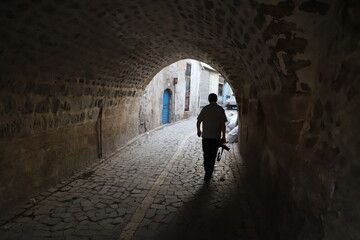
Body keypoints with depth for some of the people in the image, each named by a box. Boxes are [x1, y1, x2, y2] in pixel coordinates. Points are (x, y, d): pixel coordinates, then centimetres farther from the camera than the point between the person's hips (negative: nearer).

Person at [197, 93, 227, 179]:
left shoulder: (205, 108, -2)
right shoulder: (220, 109, -1)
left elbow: (198, 122, -1)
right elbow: (223, 124, -5)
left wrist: (198, 130, 17)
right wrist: (223, 136, 2)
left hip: (206, 136, -1)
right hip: (216, 137, 1)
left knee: (206, 155, 8)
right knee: (213, 155, 14)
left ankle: (207, 172, 0)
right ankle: (209, 172, 20)